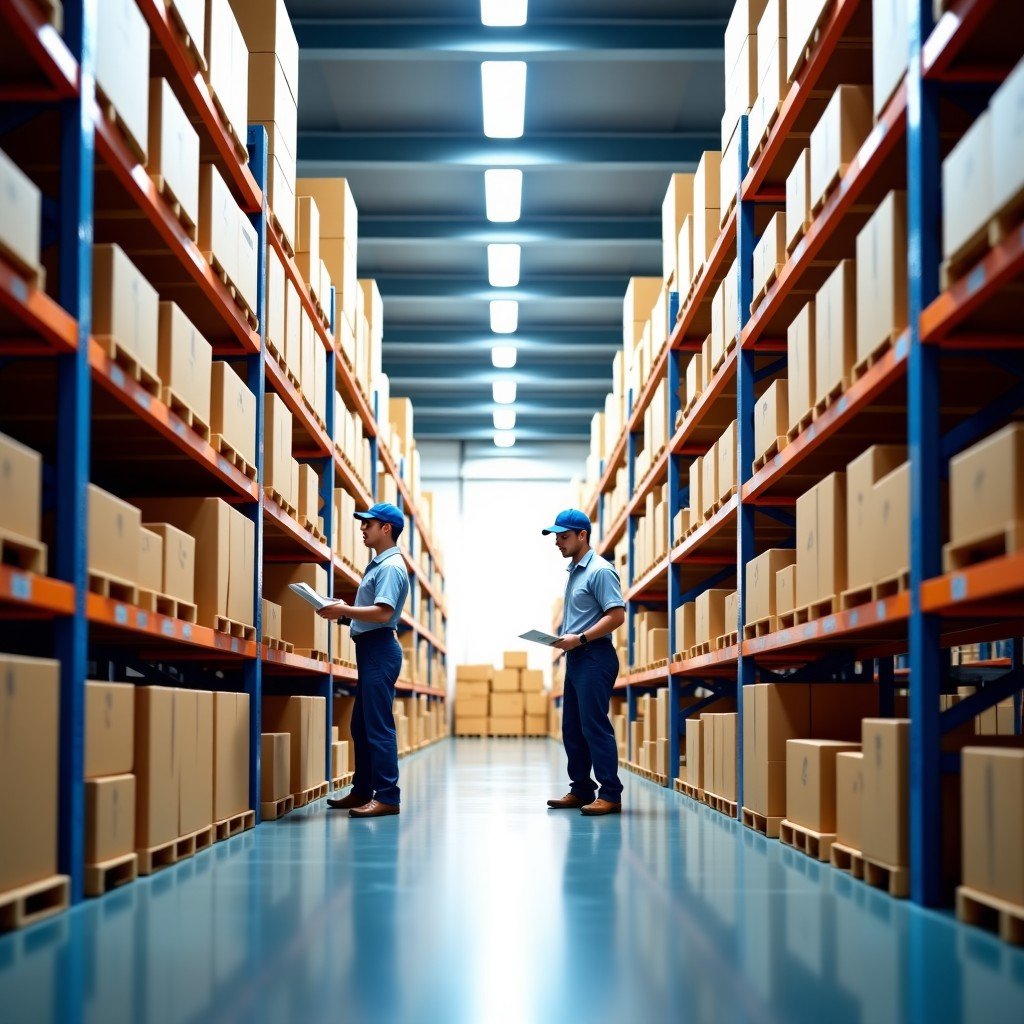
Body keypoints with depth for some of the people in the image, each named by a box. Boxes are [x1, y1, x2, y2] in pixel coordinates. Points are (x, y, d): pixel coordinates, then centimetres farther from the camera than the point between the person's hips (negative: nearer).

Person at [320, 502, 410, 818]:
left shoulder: (390, 567, -12)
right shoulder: (378, 564, 19)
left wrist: (345, 610, -22)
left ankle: (387, 797, -10)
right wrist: (342, 611, 10)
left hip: (379, 648, -11)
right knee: (361, 724, 14)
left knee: (378, 725, -11)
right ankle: (362, 791, 21)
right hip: (369, 649, 11)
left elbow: (383, 613, -24)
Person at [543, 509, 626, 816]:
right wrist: (562, 636, 11)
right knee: (572, 729, 12)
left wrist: (579, 638, -21)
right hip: (575, 658, 10)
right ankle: (581, 790, 19)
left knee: (595, 726, -10)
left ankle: (610, 795, -7)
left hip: (594, 657, -10)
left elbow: (617, 615, -20)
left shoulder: (600, 571, -12)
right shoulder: (574, 571, 17)